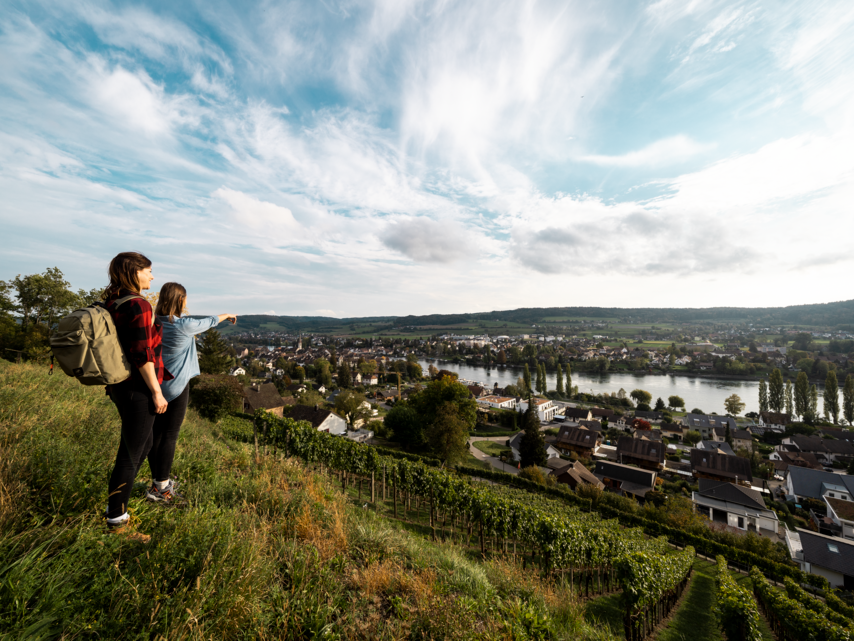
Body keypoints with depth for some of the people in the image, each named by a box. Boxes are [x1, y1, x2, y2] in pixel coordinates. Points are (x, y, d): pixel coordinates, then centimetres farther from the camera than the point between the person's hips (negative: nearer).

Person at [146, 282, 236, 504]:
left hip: (157, 385, 7)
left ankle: (158, 481, 26)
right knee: (170, 436, 2)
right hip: (177, 386, -6)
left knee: (157, 433, 13)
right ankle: (160, 488, 10)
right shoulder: (185, 326, -16)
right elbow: (209, 322, 3)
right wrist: (227, 315, 21)